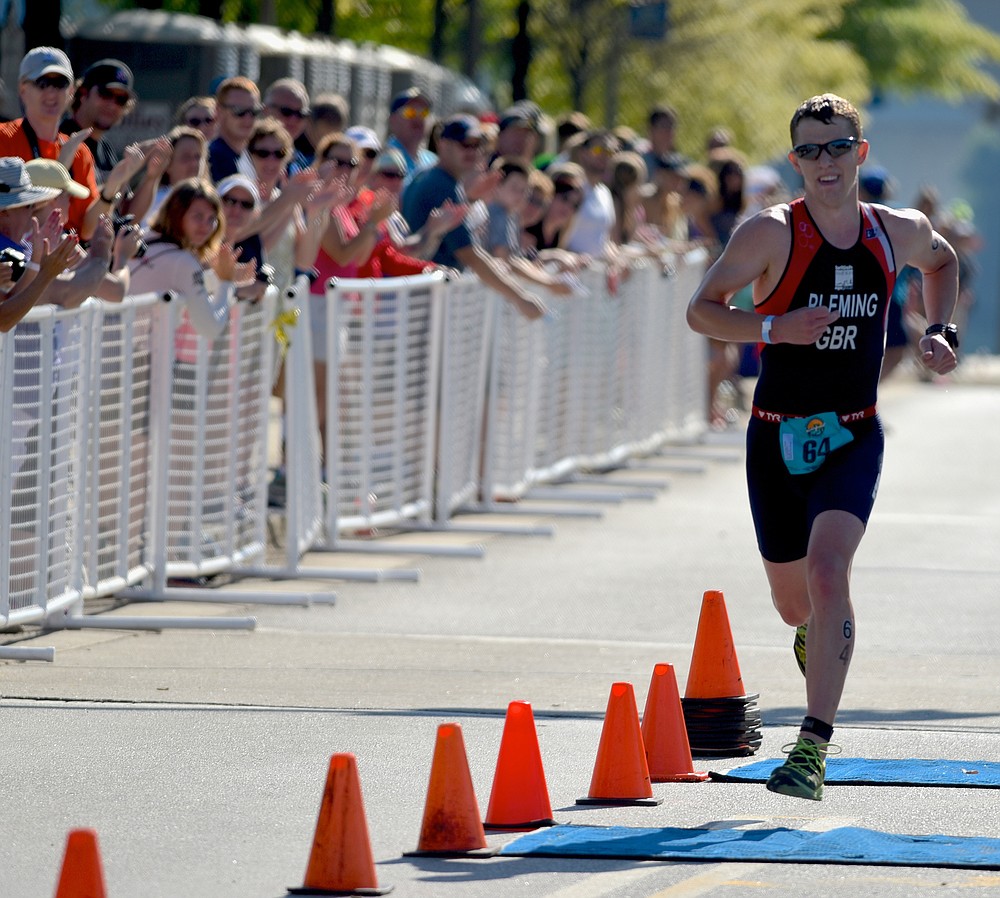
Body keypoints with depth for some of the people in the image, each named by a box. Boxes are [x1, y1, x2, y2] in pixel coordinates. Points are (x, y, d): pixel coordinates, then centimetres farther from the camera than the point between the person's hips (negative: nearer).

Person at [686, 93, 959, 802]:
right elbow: (702, 310, -9)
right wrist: (775, 327, -25)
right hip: (778, 438, 0)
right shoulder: (772, 234, -9)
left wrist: (941, 332, 9)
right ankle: (817, 633, 52)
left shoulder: (897, 232, 1)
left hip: (853, 437, 0)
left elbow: (942, 261, 25)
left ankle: (815, 745, -23)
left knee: (827, 572, -23)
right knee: (794, 602, 11)